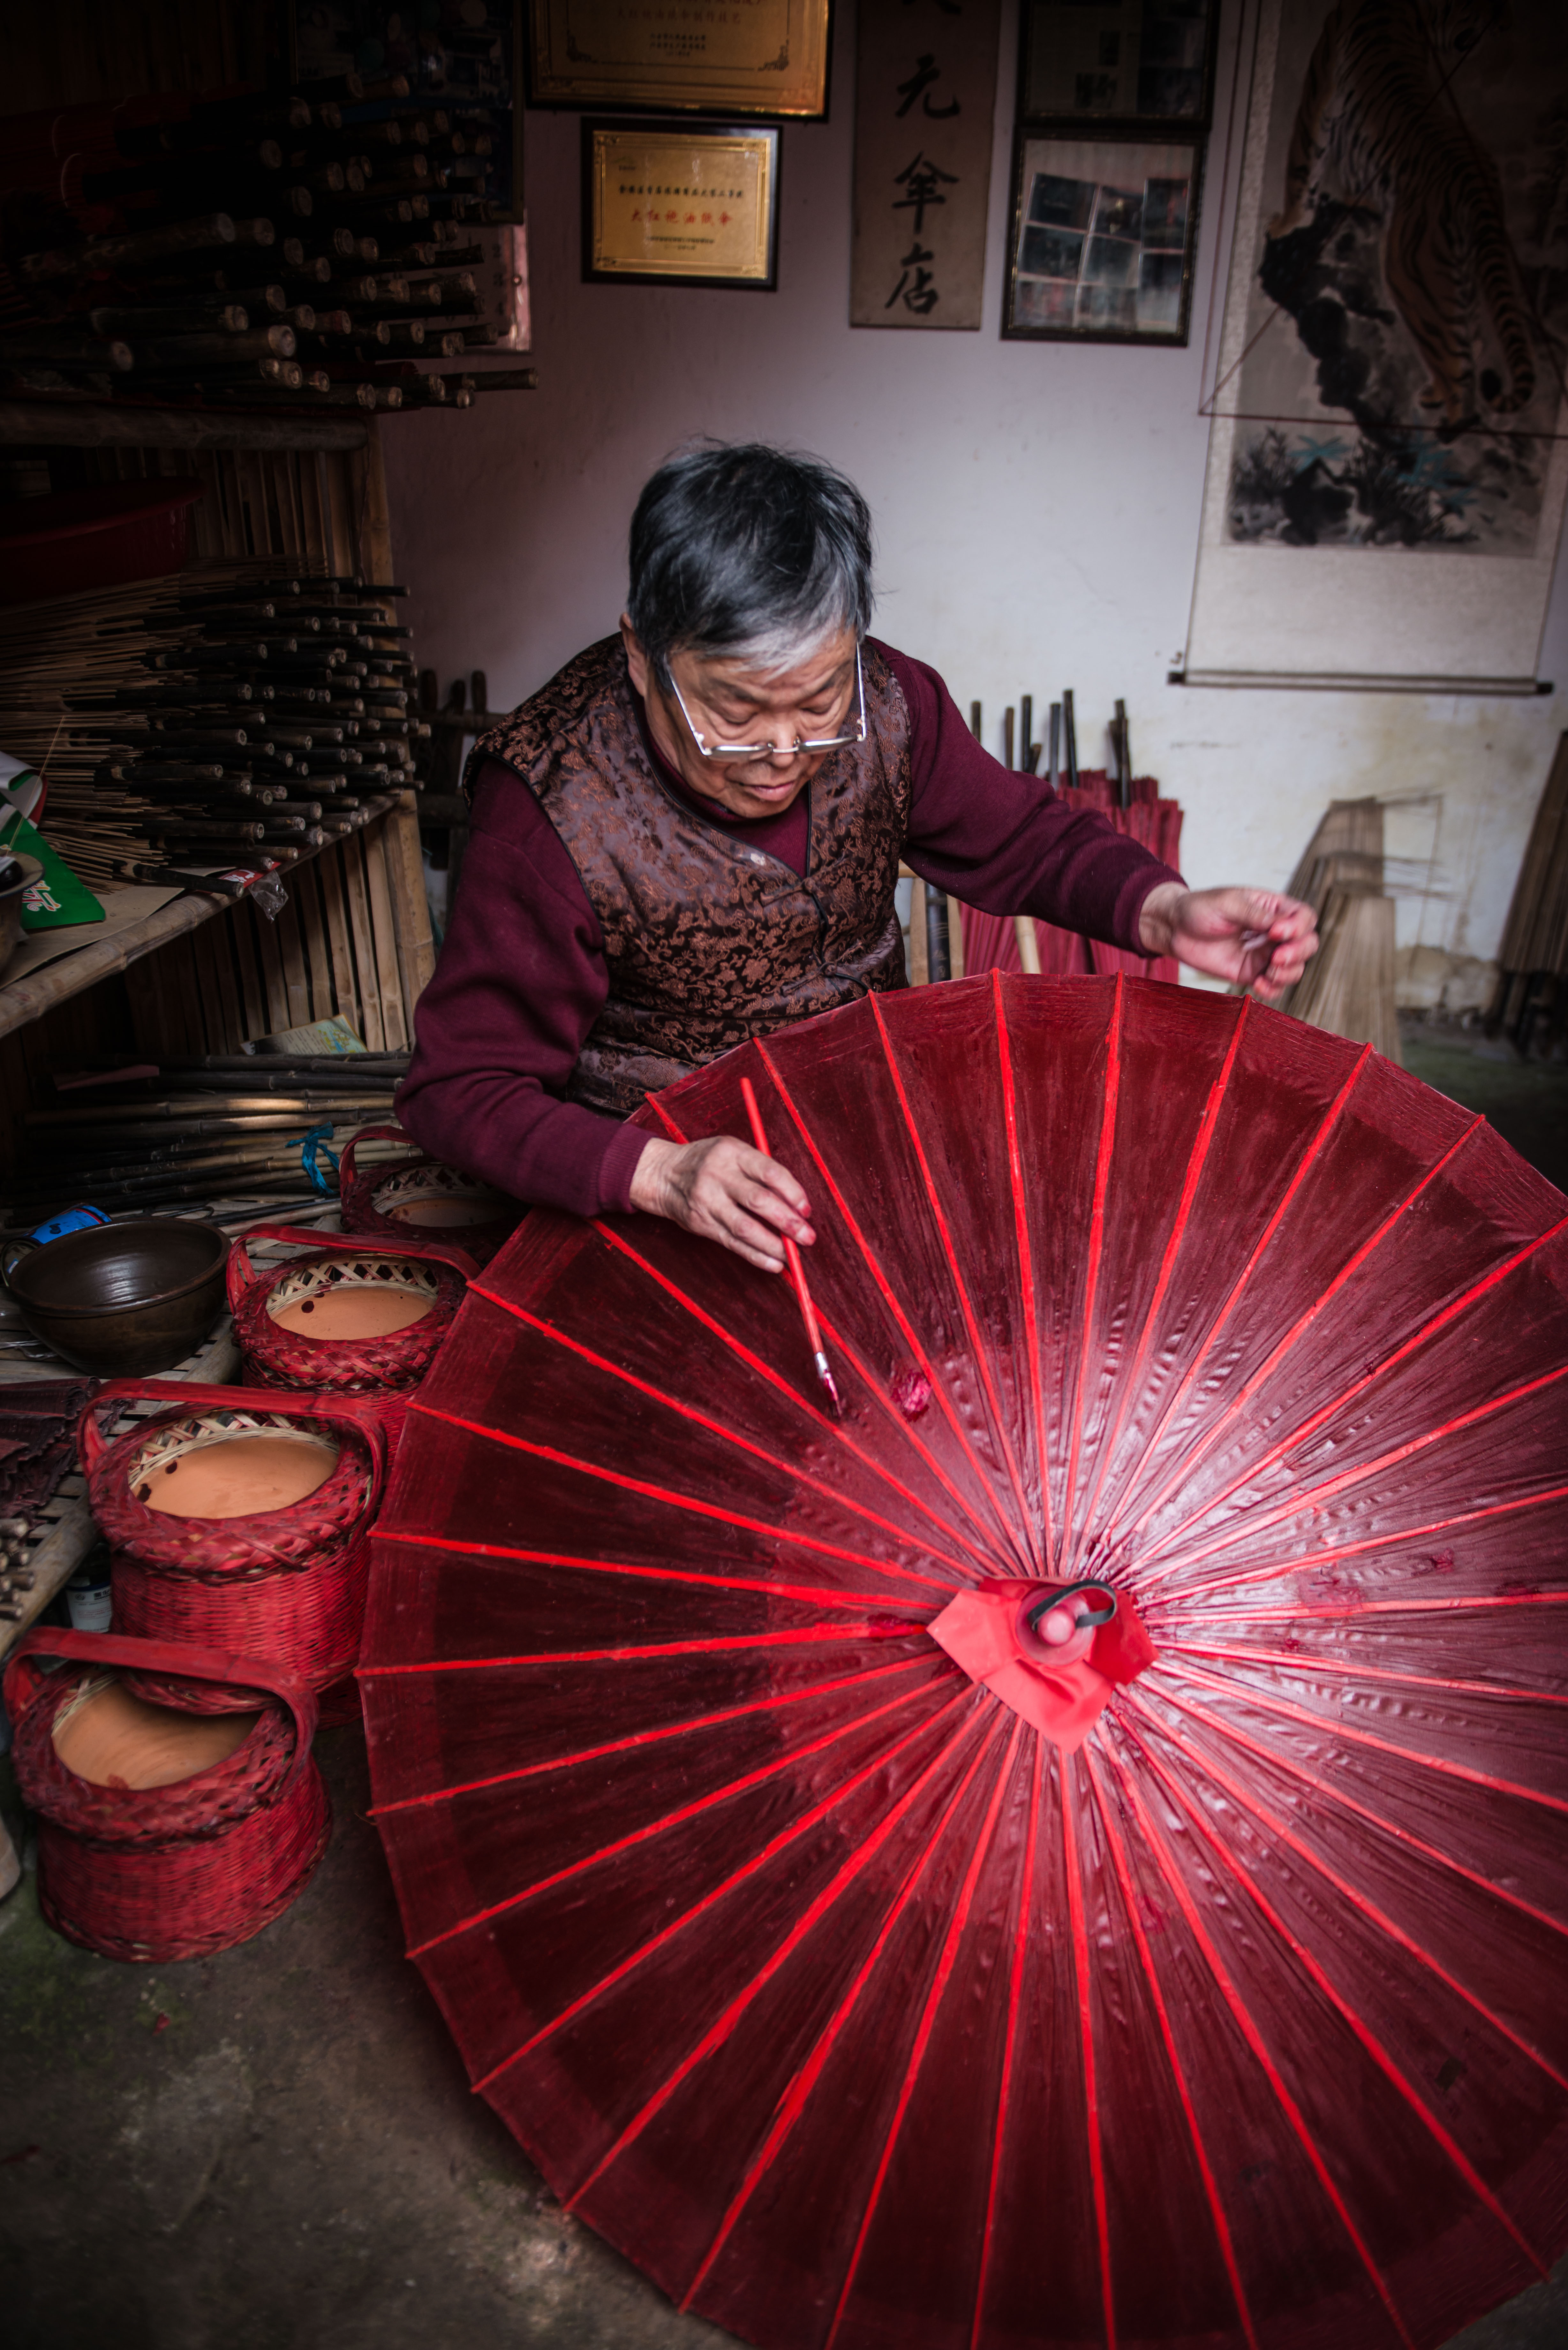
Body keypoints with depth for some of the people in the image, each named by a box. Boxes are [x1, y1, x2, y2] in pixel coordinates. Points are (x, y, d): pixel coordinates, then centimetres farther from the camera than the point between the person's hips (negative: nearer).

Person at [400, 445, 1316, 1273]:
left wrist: (1164, 912, -18)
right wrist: (659, 1175, -39)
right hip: (648, 1159, -3)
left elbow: (1031, 840, 4)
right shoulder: (554, 808, -24)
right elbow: (464, 1087, -21)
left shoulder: (886, 703, -11)